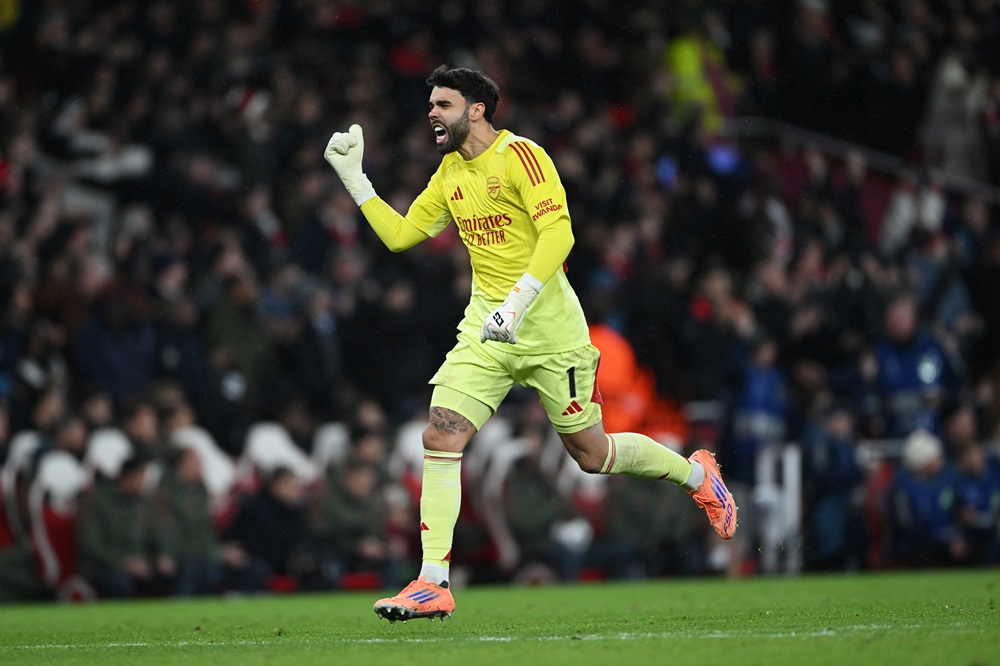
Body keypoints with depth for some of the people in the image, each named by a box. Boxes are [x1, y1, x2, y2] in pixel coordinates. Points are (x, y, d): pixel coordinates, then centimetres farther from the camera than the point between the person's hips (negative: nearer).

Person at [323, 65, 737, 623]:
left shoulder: (520, 154, -12)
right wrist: (354, 177, 10)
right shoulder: (450, 173, 11)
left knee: (591, 452, 4)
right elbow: (399, 234, 18)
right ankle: (433, 585, -12)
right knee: (440, 437, -12)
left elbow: (558, 233, -22)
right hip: (486, 327, 6)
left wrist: (518, 299, -32)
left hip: (548, 326, -6)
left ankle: (696, 473, 32)